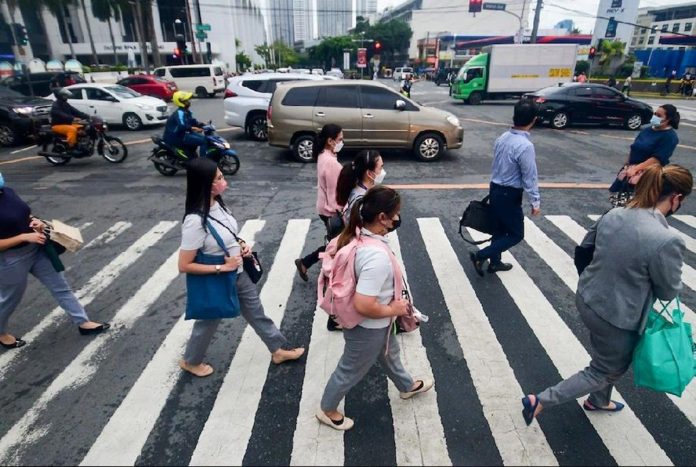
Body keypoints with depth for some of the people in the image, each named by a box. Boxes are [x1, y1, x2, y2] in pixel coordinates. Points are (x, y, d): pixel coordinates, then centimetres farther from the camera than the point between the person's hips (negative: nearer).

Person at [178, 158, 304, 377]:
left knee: (257, 313, 20)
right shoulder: (195, 221, -31)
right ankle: (190, 361, 48)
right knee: (208, 322, 19)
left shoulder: (217, 204, -7)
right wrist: (222, 267, -23)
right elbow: (184, 266, -25)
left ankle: (278, 350, 40)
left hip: (239, 274, 7)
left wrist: (241, 245, -6)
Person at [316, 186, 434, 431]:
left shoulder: (356, 235, -12)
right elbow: (364, 305, -39)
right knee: (351, 371, 18)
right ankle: (327, 410, 44)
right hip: (368, 328, -9)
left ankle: (407, 386, 61)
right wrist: (394, 310, -20)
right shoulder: (377, 256, -39)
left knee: (389, 353, 33)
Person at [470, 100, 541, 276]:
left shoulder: (502, 138, 1)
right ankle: (481, 256, 0)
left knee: (500, 229, 22)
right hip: (509, 195, -8)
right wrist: (535, 202, -9)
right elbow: (529, 177, -19)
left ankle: (495, 262, 34)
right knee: (516, 234, 8)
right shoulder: (525, 146, -24)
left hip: (495, 190, 8)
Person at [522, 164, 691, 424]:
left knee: (608, 360, 32)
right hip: (617, 317, -7)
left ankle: (598, 401, 55)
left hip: (587, 299, 8)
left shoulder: (614, 215, -7)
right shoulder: (667, 241, -28)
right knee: (604, 372, 17)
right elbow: (669, 291, -13)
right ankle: (540, 401, 15)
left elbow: (585, 246, 9)